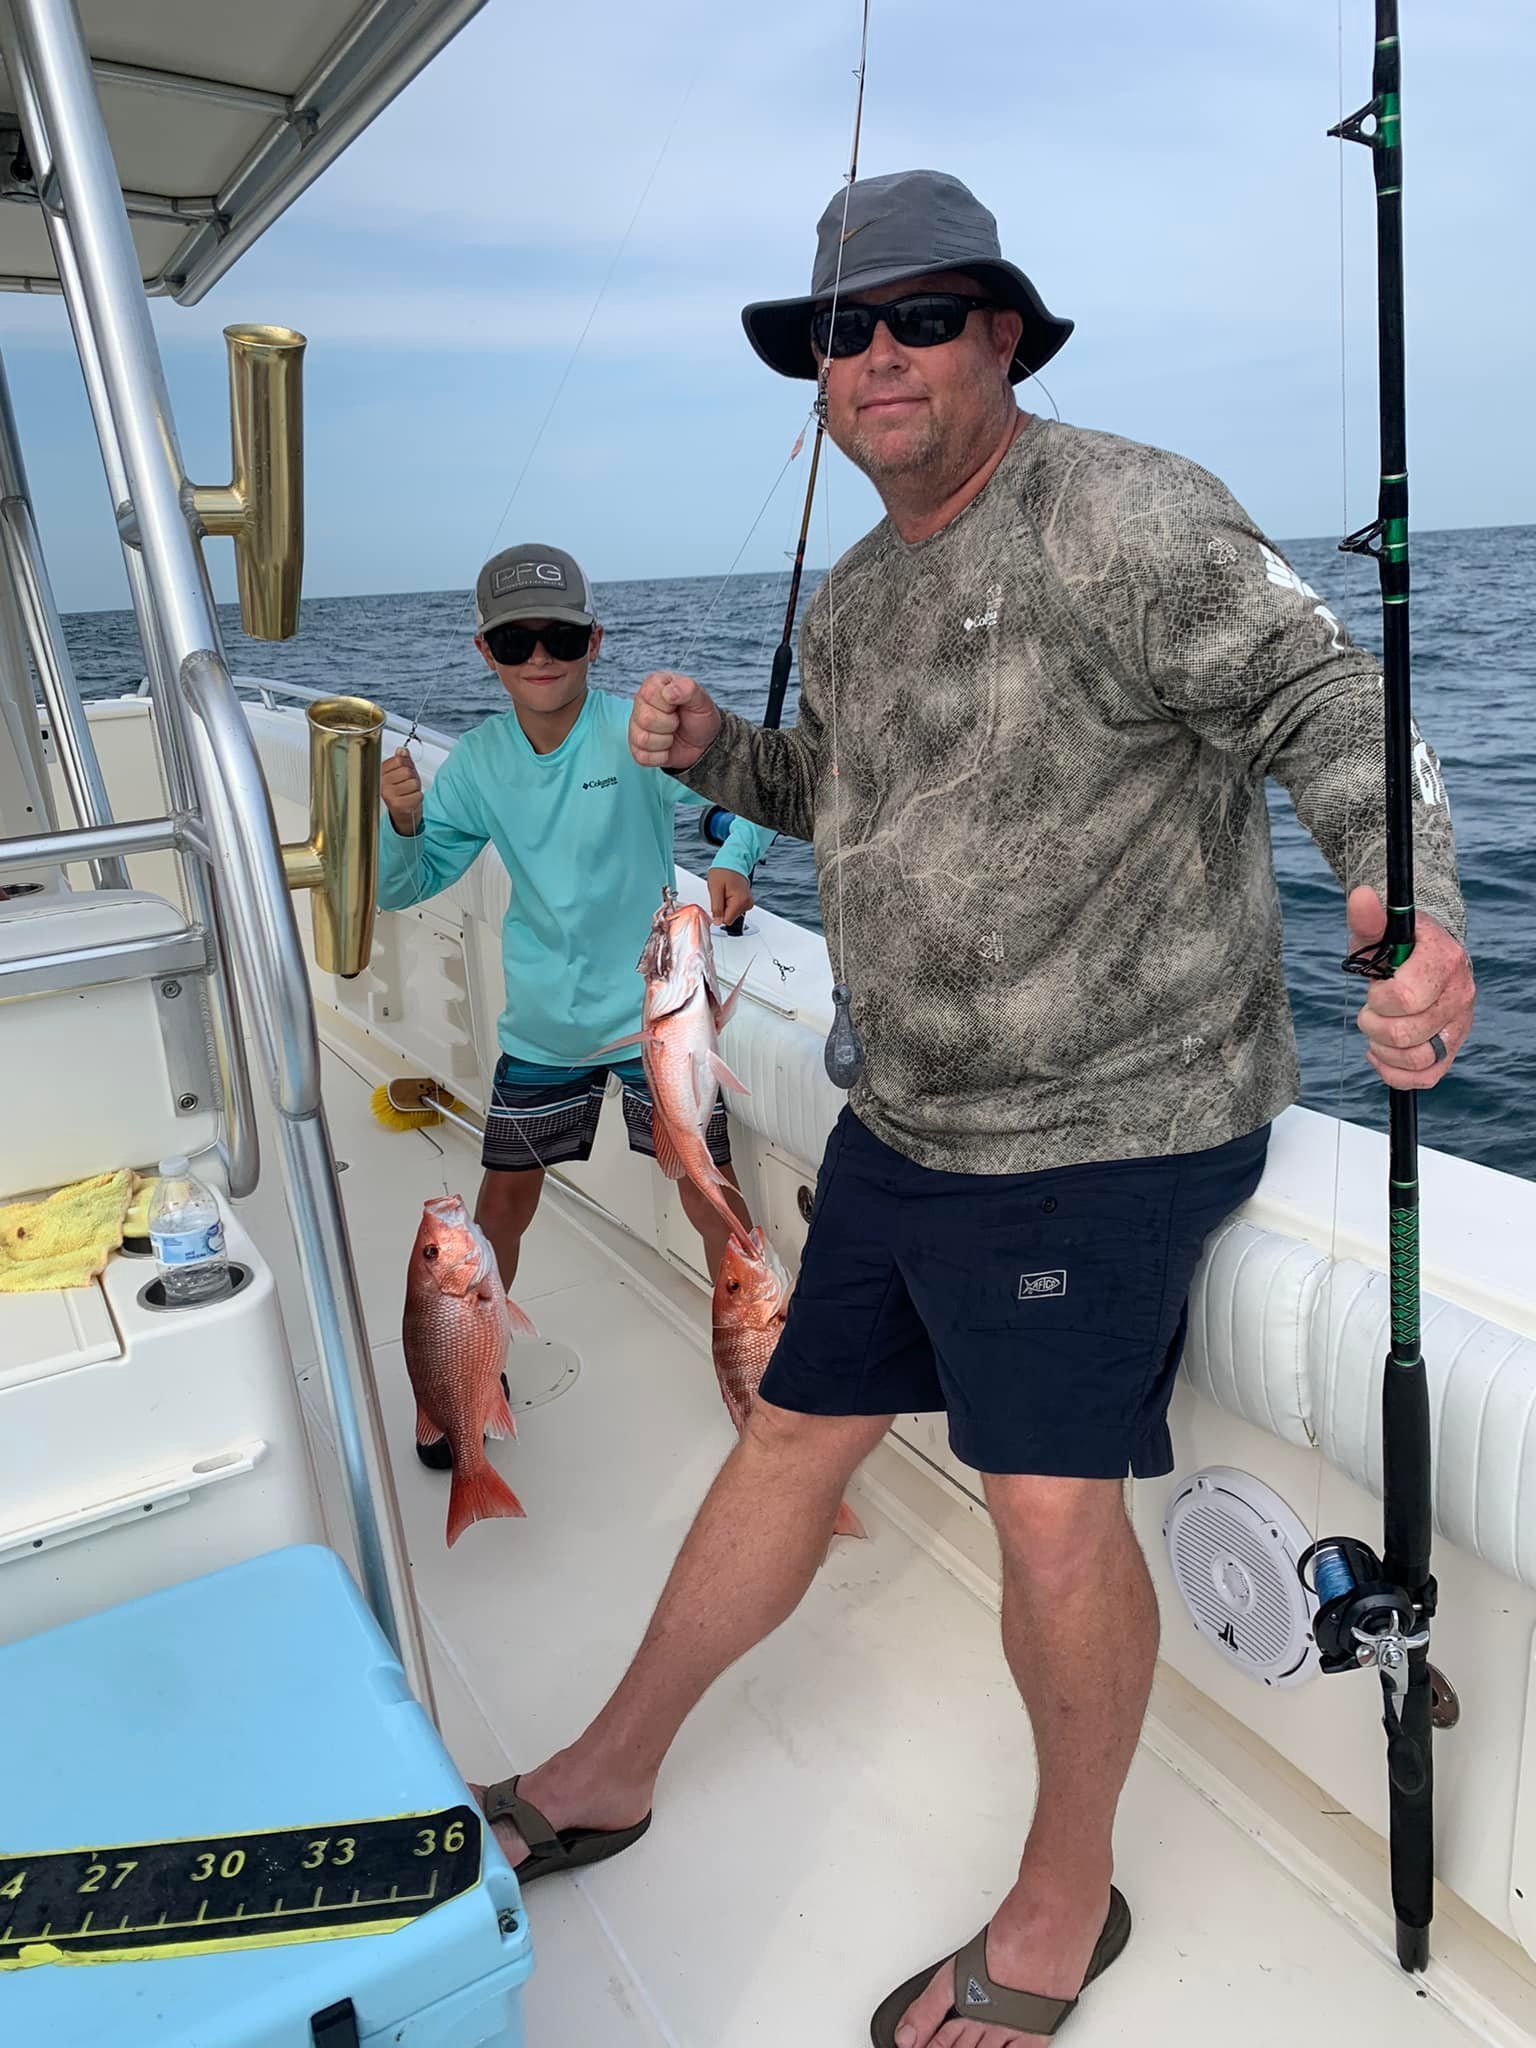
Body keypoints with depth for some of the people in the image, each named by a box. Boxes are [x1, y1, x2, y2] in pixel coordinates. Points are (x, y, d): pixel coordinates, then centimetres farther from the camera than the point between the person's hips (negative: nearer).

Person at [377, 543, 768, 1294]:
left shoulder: (639, 732, -16)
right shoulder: (477, 761, -3)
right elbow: (403, 887, 1)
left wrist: (733, 862, -36)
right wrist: (402, 821, -20)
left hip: (656, 1012, -3)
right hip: (540, 1023, 4)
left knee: (710, 1197, 3)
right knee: (503, 1198, 15)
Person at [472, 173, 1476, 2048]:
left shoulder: (1123, 519, -12)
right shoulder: (855, 599, 14)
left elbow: (1325, 703, -18)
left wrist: (1408, 901, -37)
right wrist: (709, 750, 7)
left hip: (1107, 1123, -7)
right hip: (906, 1118, 8)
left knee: (1055, 1514, -9)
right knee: (796, 1436, 16)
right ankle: (611, 1775, 35)